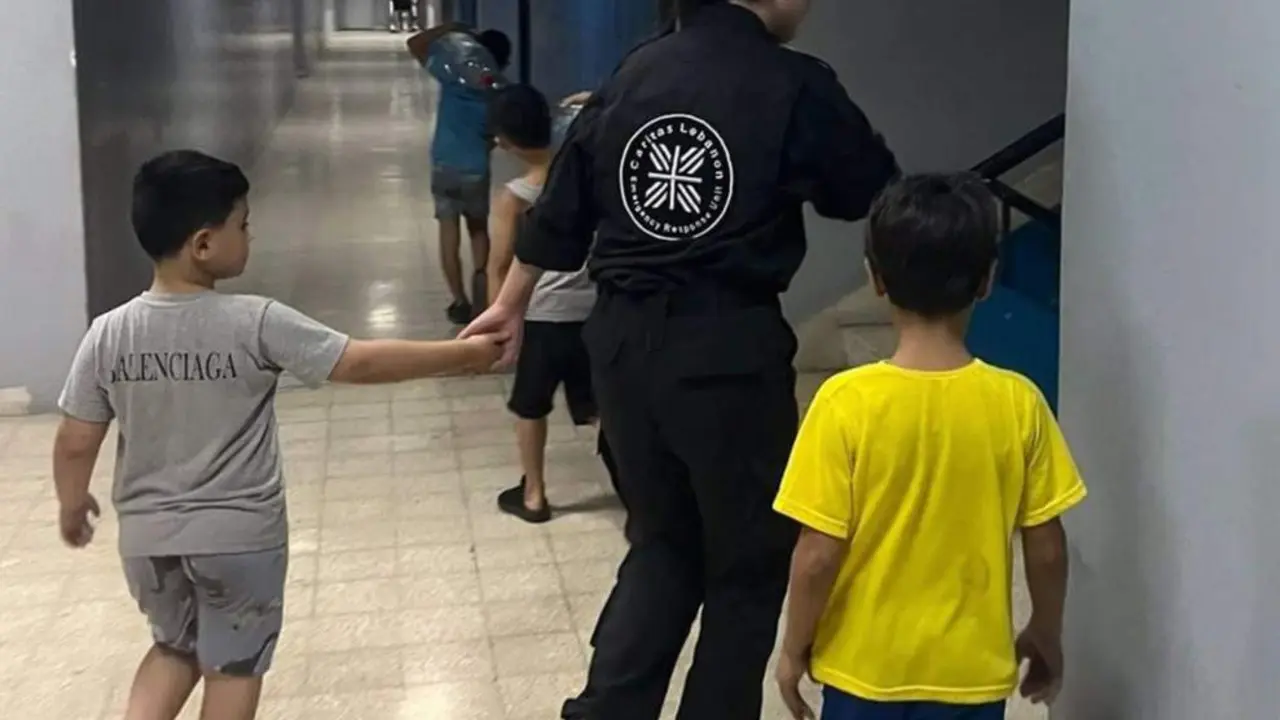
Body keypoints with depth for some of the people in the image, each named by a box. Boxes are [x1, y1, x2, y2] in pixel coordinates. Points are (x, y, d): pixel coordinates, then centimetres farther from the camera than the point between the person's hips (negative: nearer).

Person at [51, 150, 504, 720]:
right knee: (234, 665, 17)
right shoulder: (255, 325, -19)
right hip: (240, 535, -3)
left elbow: (75, 444, -2)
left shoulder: (108, 334, -9)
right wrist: (463, 353, -7)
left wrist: (72, 506, 18)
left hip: (148, 535, 4)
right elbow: (361, 363, -16)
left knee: (176, 647, 28)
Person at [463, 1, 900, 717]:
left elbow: (563, 205, 13)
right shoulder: (794, 85, -8)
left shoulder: (634, 72, 7)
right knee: (750, 560, 13)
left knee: (664, 542, 21)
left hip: (624, 339, 6)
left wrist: (512, 303, 24)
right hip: (729, 347, -5)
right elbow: (873, 189, 5)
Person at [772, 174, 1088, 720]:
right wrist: (1046, 636, 14)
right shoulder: (1017, 404, -11)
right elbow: (1046, 547, -4)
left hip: (865, 663, -1)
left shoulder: (847, 402, -17)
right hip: (971, 667, 1)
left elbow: (818, 553, -15)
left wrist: (794, 648, 0)